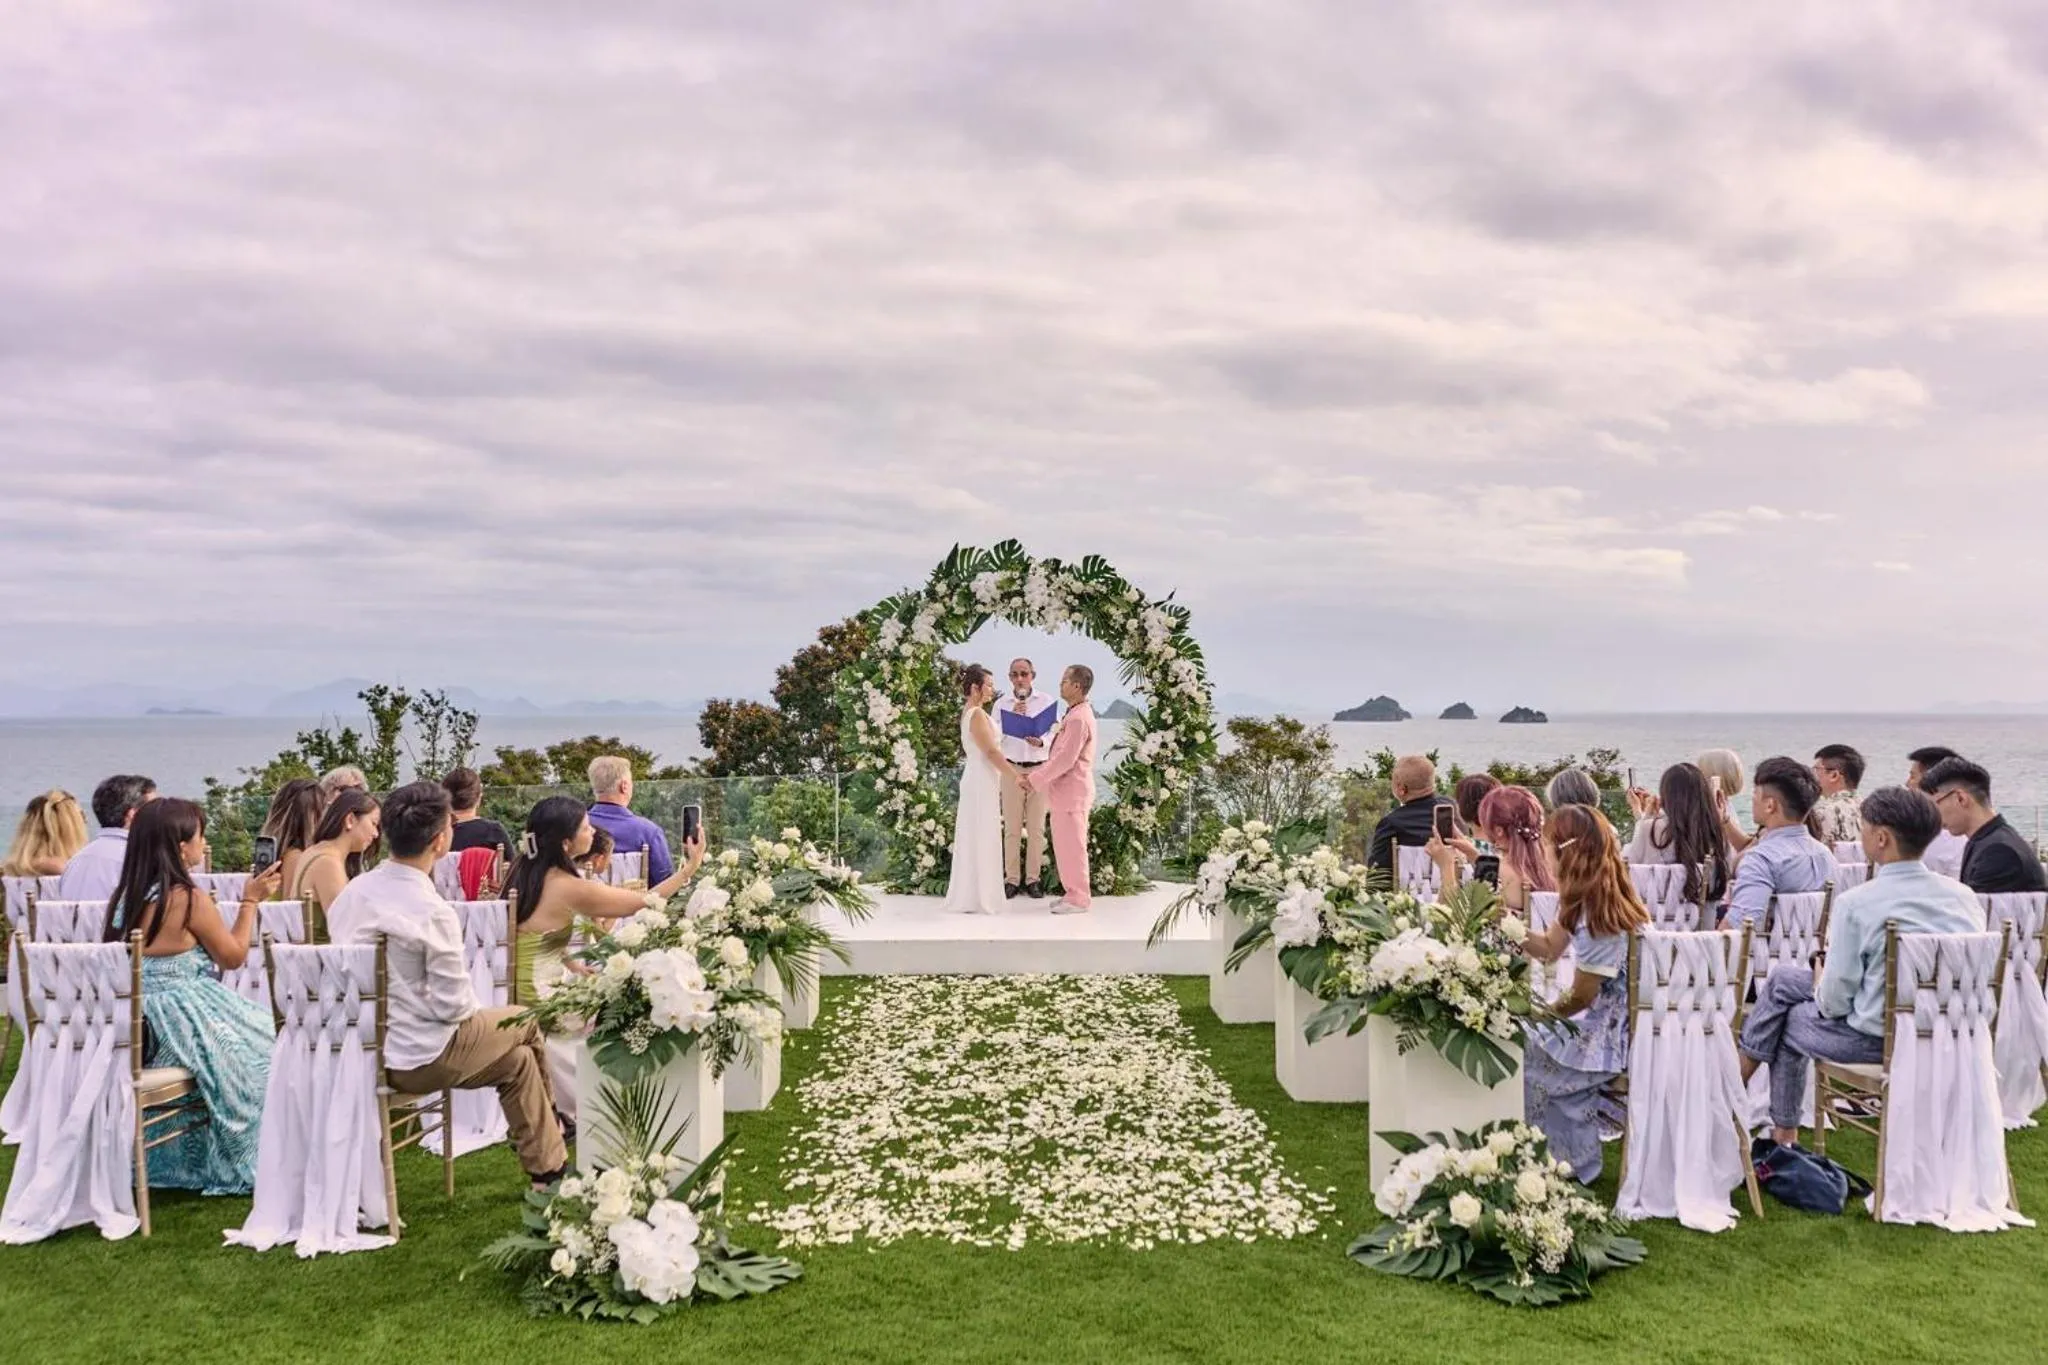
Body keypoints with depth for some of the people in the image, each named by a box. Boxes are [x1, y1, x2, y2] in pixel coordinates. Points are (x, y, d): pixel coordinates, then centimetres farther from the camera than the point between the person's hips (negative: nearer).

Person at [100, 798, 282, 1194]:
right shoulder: (190, 899, -18)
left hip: (132, 1026, 8)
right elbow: (234, 956, -5)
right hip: (182, 1023, -8)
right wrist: (250, 900, 3)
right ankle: (240, 1166, 22)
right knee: (262, 1043, 14)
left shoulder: (123, 895, 3)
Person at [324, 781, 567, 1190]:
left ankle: (545, 1167, 37)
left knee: (518, 1057, 24)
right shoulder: (433, 913, -25)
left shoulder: (352, 891, -2)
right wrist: (473, 1006, 4)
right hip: (417, 1058, -8)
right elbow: (452, 1004, -20)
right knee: (525, 1022, 15)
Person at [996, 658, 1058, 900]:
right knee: (1012, 828, 2)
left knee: (1036, 828, 4)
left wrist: (1041, 742, -21)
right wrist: (1012, 715, -15)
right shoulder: (1003, 704, 4)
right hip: (1011, 769, 1)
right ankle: (1012, 879, 7)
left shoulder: (1047, 702, 0)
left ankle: (1033, 878, 11)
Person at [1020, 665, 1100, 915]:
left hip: (1072, 792, -10)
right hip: (1065, 791, 10)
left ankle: (1079, 899, 7)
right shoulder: (1074, 715, 14)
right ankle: (1073, 893, 24)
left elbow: (1065, 760, -22)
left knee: (1072, 846, -2)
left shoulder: (1079, 719, -19)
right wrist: (1035, 773, 11)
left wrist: (1034, 779, -15)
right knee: (1065, 845, 15)